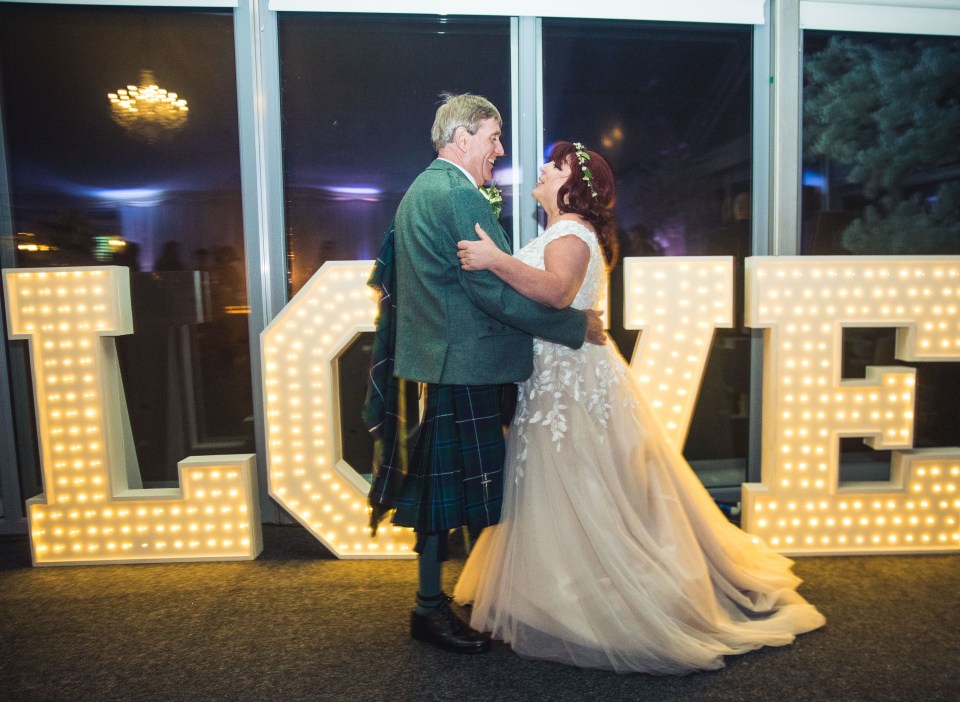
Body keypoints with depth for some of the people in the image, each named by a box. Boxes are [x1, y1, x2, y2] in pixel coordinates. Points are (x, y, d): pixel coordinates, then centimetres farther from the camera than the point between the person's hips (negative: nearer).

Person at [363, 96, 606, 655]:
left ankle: (432, 596, 32)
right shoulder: (461, 196, -16)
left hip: (430, 358, 10)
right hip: (460, 364, -10)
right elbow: (497, 292, -22)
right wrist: (578, 325, -14)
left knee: (439, 480, 17)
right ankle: (431, 609, 18)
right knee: (452, 482, 1)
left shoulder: (419, 190, 17)